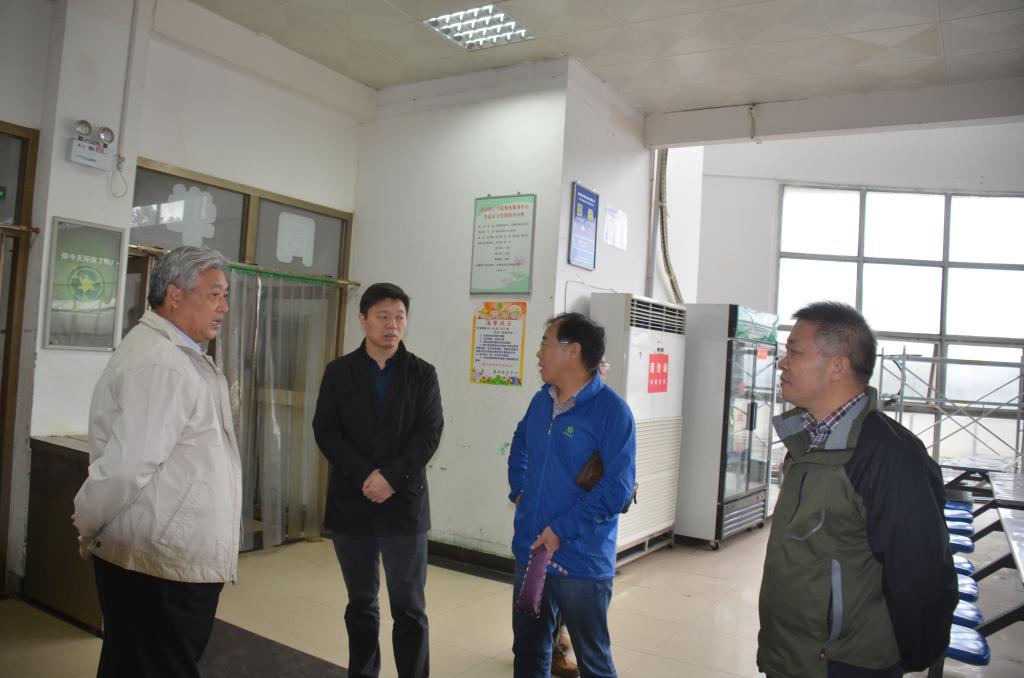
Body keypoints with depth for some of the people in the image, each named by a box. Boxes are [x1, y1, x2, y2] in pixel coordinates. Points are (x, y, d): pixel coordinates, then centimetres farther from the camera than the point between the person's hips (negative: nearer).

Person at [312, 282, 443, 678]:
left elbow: (429, 434, -5)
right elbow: (325, 431, -3)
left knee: (409, 609, 4)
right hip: (351, 503, 2)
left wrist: (391, 478, -16)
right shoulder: (339, 372, 5)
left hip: (405, 504, -1)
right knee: (360, 605, 15)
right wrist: (365, 476, -14)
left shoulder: (423, 374, 3)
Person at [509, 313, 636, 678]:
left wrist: (561, 531, -21)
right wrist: (518, 490, 11)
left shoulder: (611, 410, -17)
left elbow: (616, 487, -21)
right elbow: (520, 444, 25)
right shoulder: (541, 400, 6)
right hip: (530, 551, 7)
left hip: (581, 561, -7)